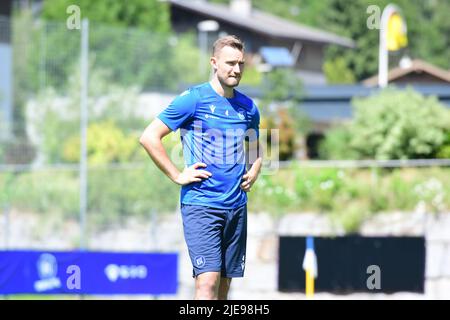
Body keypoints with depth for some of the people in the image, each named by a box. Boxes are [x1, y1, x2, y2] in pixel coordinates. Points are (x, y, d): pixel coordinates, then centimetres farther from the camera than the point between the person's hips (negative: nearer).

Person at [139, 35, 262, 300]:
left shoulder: (249, 108, 12)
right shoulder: (194, 99, -6)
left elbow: (256, 150, 31)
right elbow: (149, 137, -9)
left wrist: (253, 173, 12)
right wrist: (177, 176, -11)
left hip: (237, 206, 6)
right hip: (200, 206, -6)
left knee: (225, 282, 8)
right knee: (208, 280, -17)